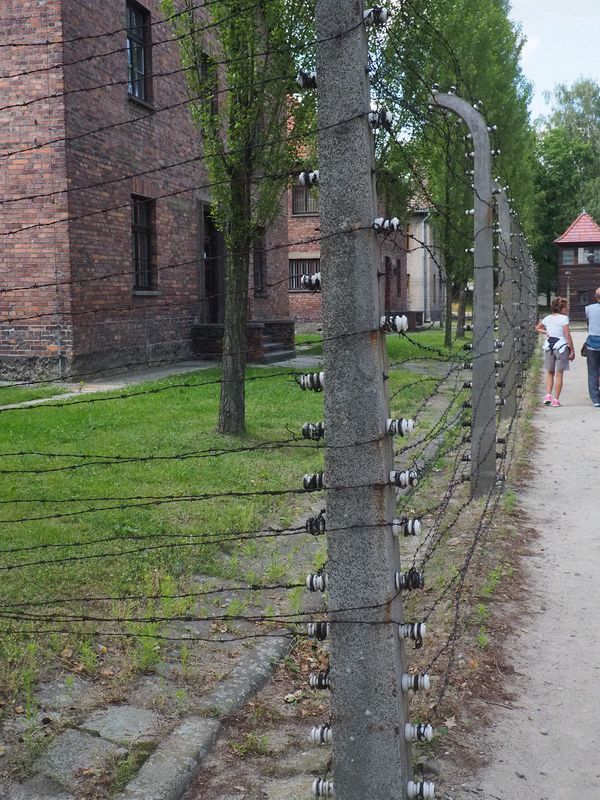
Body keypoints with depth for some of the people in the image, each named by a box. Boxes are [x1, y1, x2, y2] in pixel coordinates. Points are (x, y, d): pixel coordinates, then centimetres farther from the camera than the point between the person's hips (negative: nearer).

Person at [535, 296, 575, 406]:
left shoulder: (547, 318, 9)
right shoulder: (564, 318, -9)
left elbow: (537, 328, 25)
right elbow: (567, 335, -12)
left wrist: (545, 332, 9)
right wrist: (572, 350, -8)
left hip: (548, 346, 5)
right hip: (561, 346, -5)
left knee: (550, 373, 16)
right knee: (559, 374, 1)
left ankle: (548, 395, 2)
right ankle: (556, 399, 0)